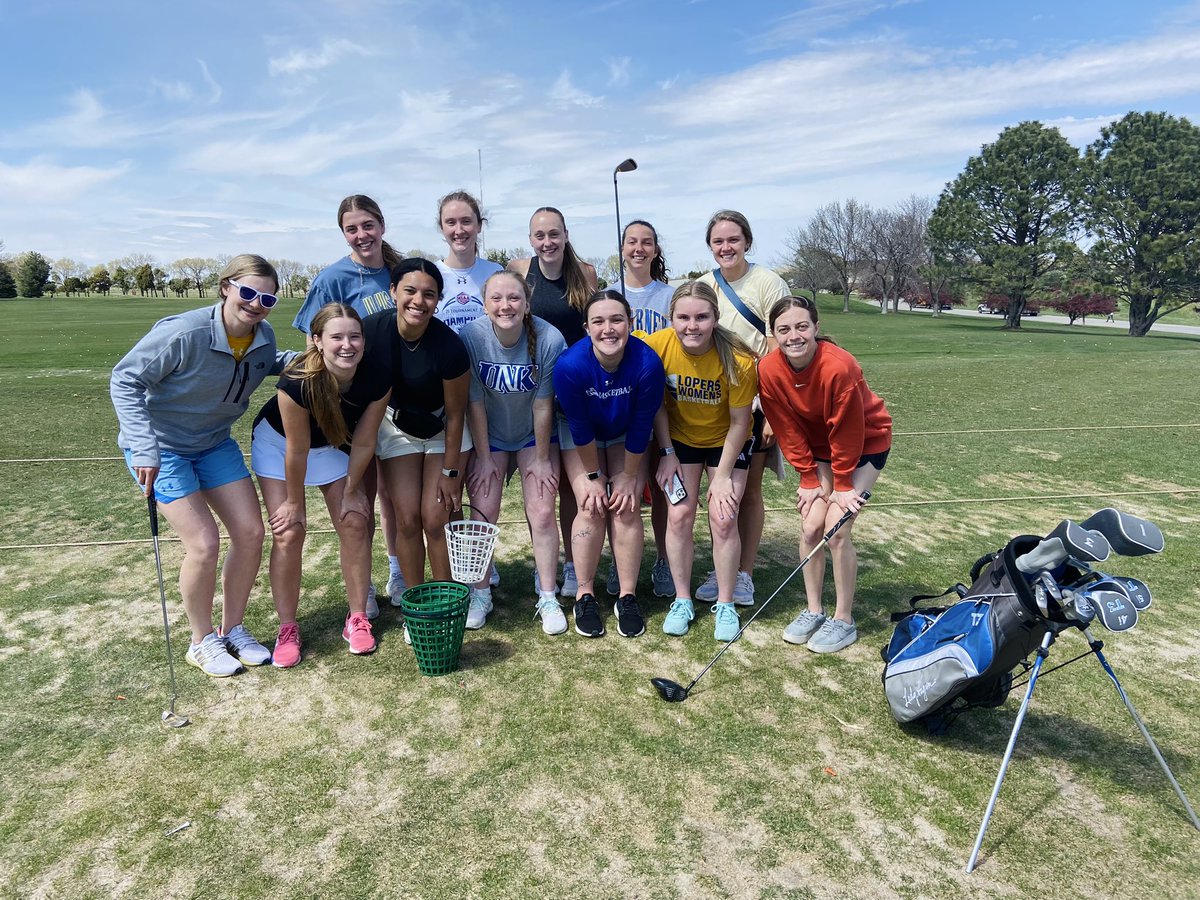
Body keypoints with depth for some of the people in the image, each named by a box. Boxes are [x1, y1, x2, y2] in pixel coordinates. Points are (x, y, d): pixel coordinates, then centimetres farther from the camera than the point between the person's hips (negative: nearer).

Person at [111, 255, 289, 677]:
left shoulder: (263, 337, -9)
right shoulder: (184, 333, -28)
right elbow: (124, 381, -21)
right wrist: (143, 449, -28)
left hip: (215, 443, 6)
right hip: (163, 447, -6)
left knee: (250, 532, 0)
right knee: (204, 544, -12)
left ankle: (232, 630, 21)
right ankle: (202, 642, 12)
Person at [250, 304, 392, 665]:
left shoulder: (377, 380, -29)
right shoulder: (298, 382, -38)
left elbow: (363, 443, -16)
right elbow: (297, 450, -27)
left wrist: (351, 492, -6)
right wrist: (294, 502, -15)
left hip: (333, 443, 3)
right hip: (278, 442, -3)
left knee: (354, 523, -3)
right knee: (288, 533, -8)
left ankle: (357, 619, 12)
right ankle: (287, 628, 7)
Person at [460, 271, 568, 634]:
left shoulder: (549, 339, -25)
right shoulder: (471, 337, -23)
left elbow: (542, 405, -18)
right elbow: (475, 403, -14)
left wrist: (542, 459, -9)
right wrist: (483, 457, -9)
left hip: (535, 436, 0)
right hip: (488, 436, 1)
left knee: (542, 513, -6)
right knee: (484, 513, -3)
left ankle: (548, 598, 10)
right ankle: (480, 594, 17)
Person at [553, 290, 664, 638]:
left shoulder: (648, 363, -31)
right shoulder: (570, 365, -33)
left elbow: (640, 427, -20)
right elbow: (580, 428, -21)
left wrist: (629, 476, -12)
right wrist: (594, 475, -12)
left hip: (627, 437, 1)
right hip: (581, 438, -1)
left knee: (626, 508, -9)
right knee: (591, 506, -11)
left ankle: (627, 597, 4)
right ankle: (585, 597, 3)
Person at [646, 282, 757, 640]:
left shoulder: (738, 360, -28)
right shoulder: (657, 346, -23)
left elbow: (739, 422, -17)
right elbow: (657, 405, -8)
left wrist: (723, 475, -14)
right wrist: (667, 454, -8)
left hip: (727, 442, -2)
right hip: (680, 438, 2)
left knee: (723, 519, -7)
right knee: (679, 516, -3)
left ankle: (725, 605, 11)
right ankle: (682, 601, 14)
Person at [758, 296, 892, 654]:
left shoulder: (839, 366, -33)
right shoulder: (769, 370, -19)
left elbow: (848, 431, -22)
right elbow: (789, 431, -8)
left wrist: (843, 485, -13)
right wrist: (809, 479, -6)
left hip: (865, 443, -4)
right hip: (818, 445, 5)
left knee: (836, 529, -11)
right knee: (810, 526, -2)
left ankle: (844, 621, 5)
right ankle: (813, 611, 15)